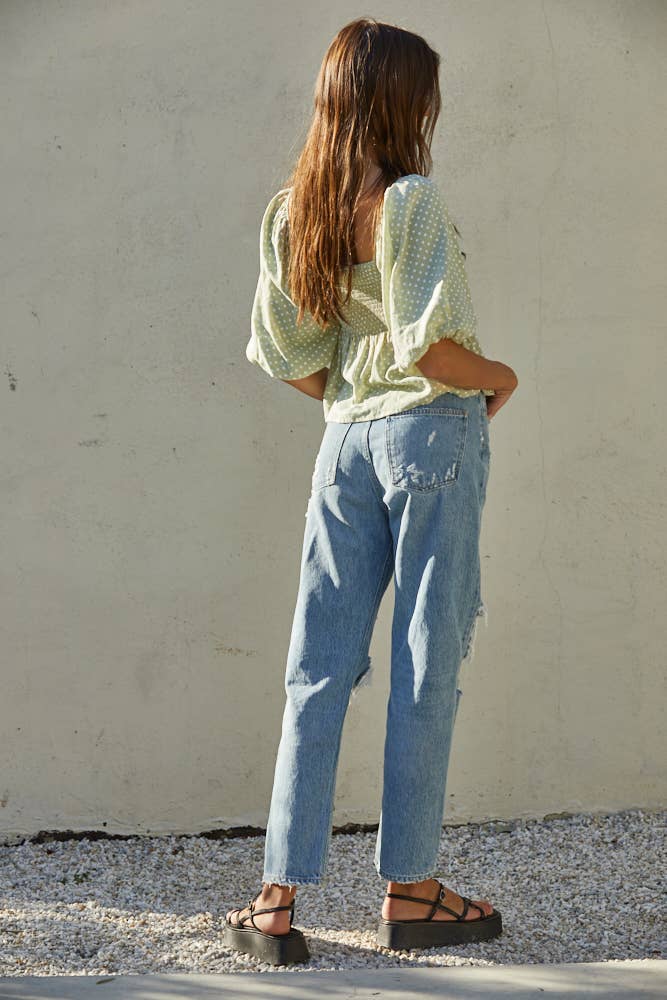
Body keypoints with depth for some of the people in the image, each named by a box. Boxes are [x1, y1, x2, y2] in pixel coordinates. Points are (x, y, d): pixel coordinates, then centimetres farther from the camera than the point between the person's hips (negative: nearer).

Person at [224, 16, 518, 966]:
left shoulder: (291, 211, 7)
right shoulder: (410, 200, -13)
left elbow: (286, 357, 9)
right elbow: (428, 346, -19)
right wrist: (497, 377, -1)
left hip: (346, 441, 6)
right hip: (431, 432, -6)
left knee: (320, 669, 6)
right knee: (425, 667, 3)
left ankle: (279, 898, 7)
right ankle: (410, 889, 12)